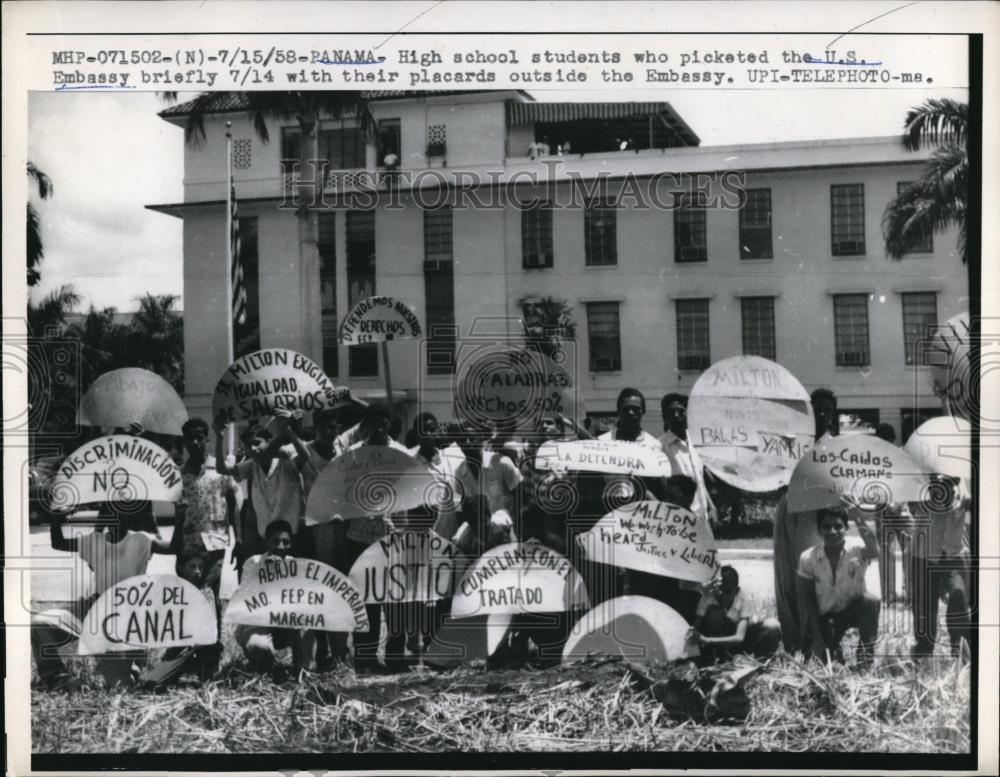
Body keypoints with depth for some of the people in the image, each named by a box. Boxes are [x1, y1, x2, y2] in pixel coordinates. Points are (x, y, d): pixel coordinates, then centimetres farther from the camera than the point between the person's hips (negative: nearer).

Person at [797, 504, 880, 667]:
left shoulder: (856, 550, -20)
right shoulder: (808, 558, -15)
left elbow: (873, 552, -47)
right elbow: (806, 600, -7)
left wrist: (864, 526, -69)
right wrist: (817, 638, -12)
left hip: (854, 610, -1)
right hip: (825, 616, 1)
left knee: (871, 601, -32)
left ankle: (865, 658, -14)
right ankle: (833, 649, 21)